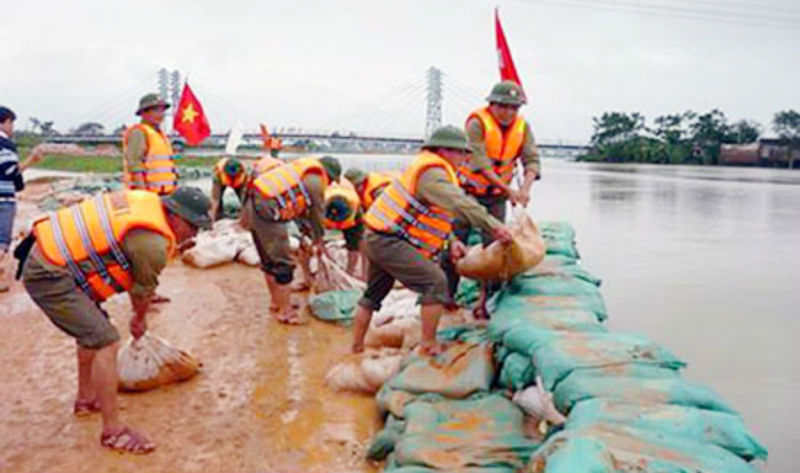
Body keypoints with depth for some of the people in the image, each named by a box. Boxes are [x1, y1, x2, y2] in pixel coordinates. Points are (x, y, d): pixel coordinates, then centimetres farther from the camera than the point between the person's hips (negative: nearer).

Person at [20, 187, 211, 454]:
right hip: (49, 276, -10)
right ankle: (113, 432, -4)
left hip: (46, 255, 10)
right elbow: (143, 291, -1)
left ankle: (86, 398, 42)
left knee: (92, 330, 25)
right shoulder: (153, 244, -22)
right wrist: (140, 319, 20)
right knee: (106, 342, -12)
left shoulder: (149, 202, 4)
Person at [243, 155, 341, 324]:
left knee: (269, 261, 21)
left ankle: (277, 303, 35)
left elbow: (303, 210, 29)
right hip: (266, 211, -10)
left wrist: (309, 233, 34)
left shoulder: (305, 171, 22)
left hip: (252, 205, 10)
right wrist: (319, 241, 18)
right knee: (283, 264, 0)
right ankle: (285, 311, 8)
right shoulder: (316, 181, -6)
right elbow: (317, 213, 4)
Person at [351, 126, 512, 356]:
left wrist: (451, 242, 7)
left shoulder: (432, 170, 17)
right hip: (390, 241, -11)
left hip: (376, 238, 11)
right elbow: (460, 204, -29)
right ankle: (429, 346, -7)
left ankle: (356, 348, 31)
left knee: (373, 295, 20)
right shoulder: (432, 174, -16)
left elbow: (436, 215, 19)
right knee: (435, 282, -12)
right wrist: (494, 226, -29)